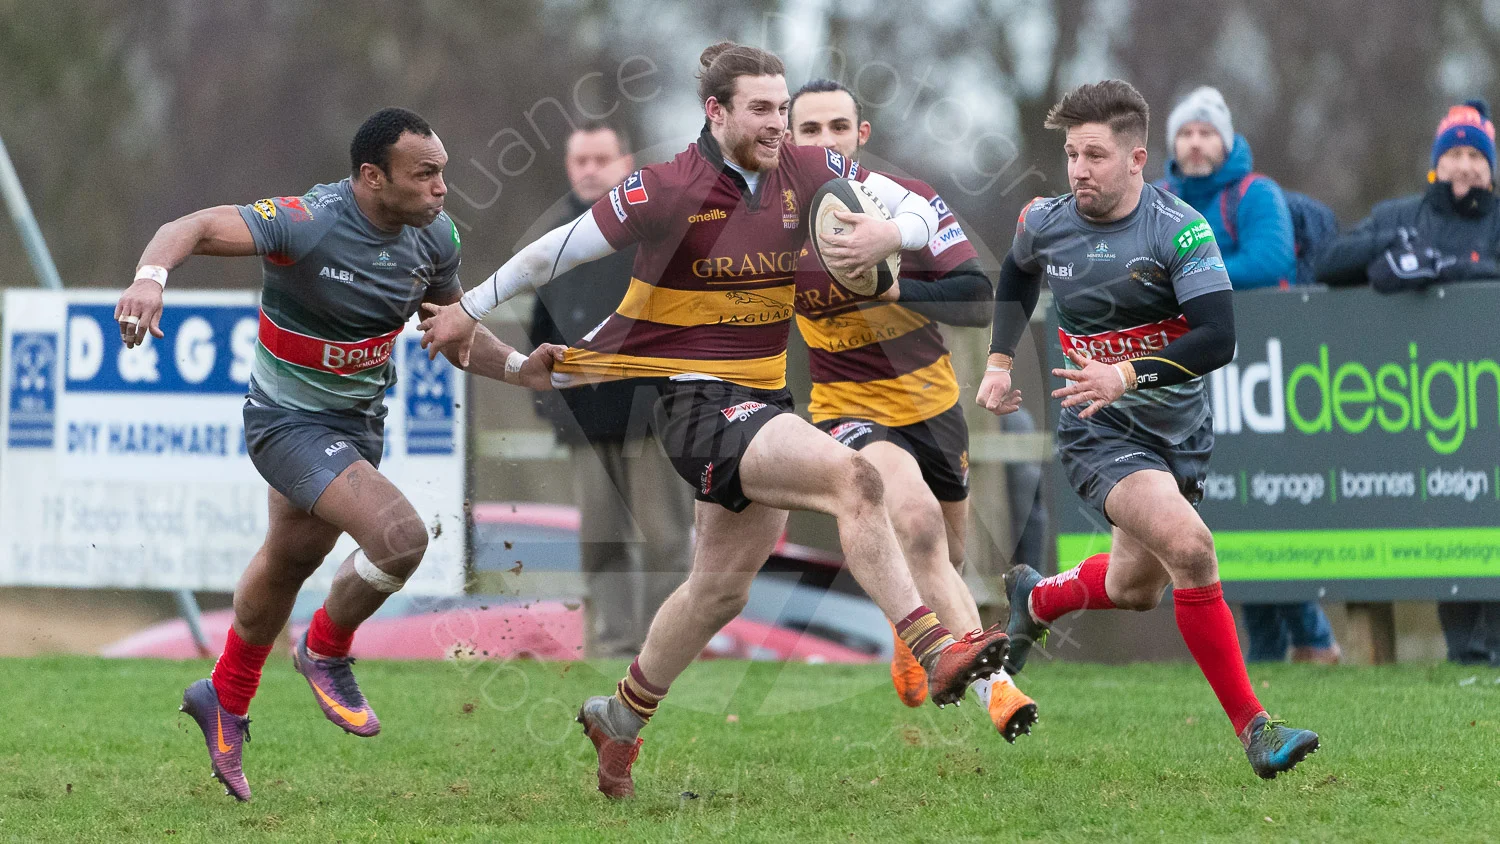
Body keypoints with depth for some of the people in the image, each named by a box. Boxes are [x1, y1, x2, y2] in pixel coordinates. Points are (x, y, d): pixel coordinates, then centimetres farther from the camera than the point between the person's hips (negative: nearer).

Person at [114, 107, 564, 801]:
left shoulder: (434, 236, -7)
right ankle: (326, 652, 5)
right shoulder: (309, 223, -29)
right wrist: (151, 276, -56)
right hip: (289, 422, -8)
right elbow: (195, 228, -35)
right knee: (401, 536, -25)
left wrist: (519, 368, -10)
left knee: (291, 561, 25)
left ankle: (225, 701, 50)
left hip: (359, 417, 8)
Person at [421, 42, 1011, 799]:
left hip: (763, 397, 8)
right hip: (696, 400, -8)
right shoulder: (670, 190, -15)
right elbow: (559, 250, -4)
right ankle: (932, 653, -34)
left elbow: (918, 209, 4)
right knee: (853, 478, -29)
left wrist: (889, 235, -20)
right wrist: (469, 310, 5)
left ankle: (619, 719, 38)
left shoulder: (805, 173, -1)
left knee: (722, 588, 18)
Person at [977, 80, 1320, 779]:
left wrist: (1129, 375, -34)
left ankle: (1036, 598, 51)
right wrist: (999, 362, 16)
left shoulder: (1179, 230, -16)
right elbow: (1017, 276, 20)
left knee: (1135, 589, 16)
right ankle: (1251, 726, -20)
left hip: (1178, 429, 2)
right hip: (1099, 433, -2)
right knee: (1188, 545, -26)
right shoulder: (1043, 224, -6)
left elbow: (1218, 338, -24)